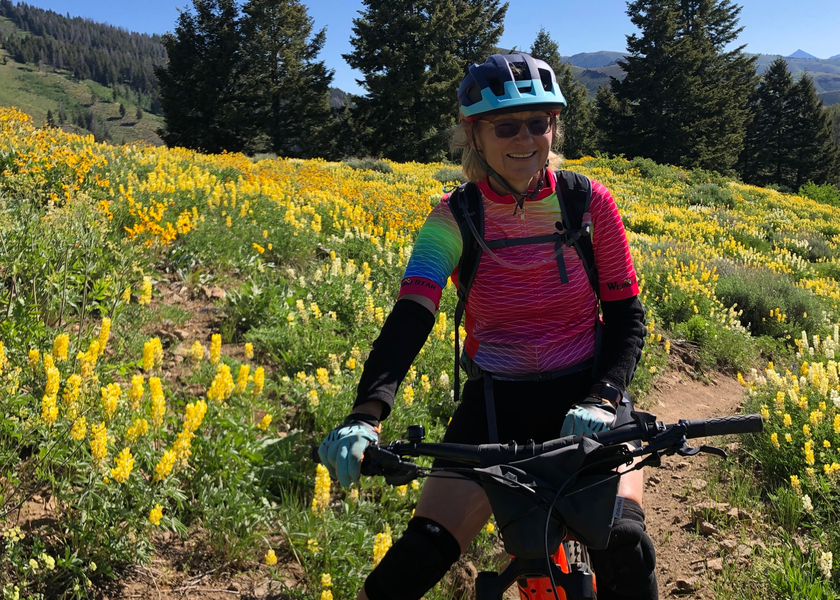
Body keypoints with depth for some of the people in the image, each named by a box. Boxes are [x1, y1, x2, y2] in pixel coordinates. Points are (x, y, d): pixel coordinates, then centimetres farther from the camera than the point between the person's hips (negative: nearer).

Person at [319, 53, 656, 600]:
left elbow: (627, 318, -4)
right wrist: (366, 414, -38)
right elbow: (409, 319, -21)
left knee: (623, 544, -27)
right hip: (496, 401, 0)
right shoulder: (455, 219, -8)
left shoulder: (589, 204, -7)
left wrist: (600, 399, -24)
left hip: (583, 396, 0)